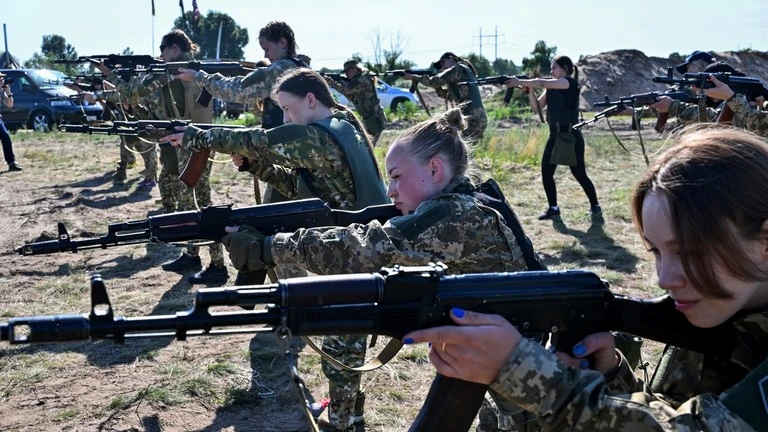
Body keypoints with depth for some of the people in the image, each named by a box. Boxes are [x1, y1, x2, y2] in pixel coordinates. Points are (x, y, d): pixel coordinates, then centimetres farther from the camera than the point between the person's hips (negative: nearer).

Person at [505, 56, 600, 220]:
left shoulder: (570, 83, -11)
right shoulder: (551, 87, 12)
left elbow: (542, 83, -23)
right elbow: (537, 107, 5)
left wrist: (520, 82, -22)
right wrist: (529, 90, -9)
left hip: (571, 136, -7)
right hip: (555, 135, 7)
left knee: (579, 174, 2)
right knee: (546, 171, -1)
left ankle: (595, 205, 22)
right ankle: (553, 207, 12)